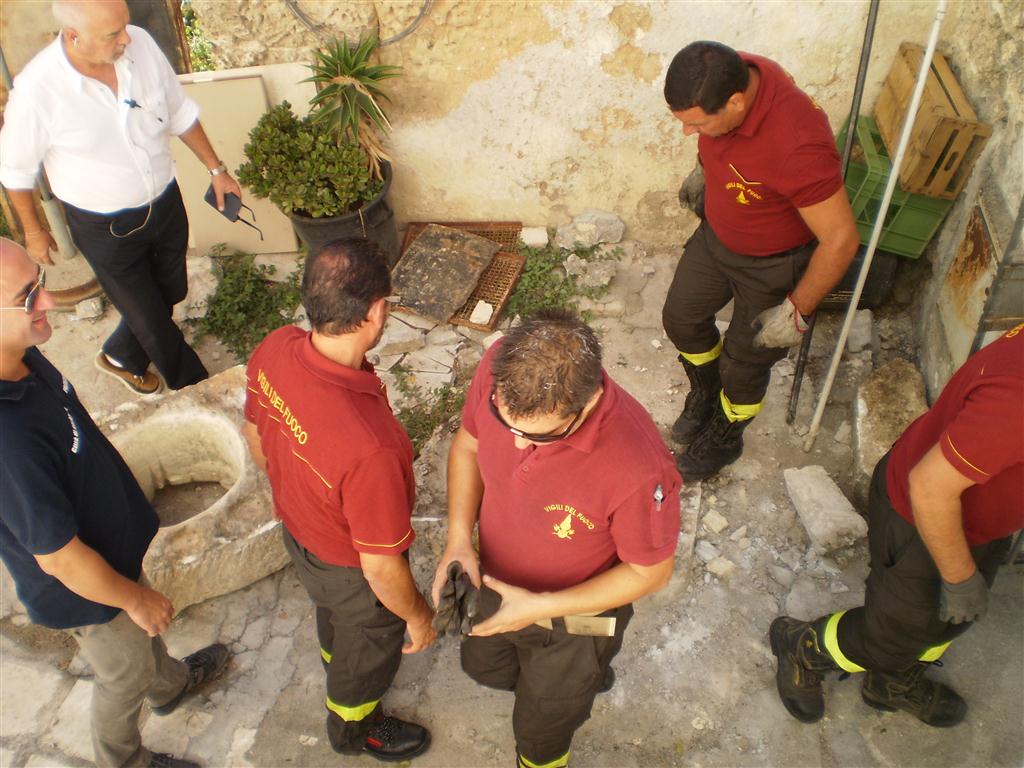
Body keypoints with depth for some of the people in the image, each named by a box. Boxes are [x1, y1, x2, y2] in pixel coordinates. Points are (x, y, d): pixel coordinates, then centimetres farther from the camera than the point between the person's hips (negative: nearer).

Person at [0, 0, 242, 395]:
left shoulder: (140, 43, -17)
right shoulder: (35, 91, -27)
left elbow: (180, 113, 1)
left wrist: (216, 169, 6)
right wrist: (33, 231, 1)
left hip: (166, 203, 5)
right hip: (104, 227, -5)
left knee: (170, 293, 24)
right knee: (150, 319, 11)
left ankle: (120, 358, 53)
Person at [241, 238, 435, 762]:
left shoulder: (274, 350, -24)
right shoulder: (370, 447, -46)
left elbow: (254, 435, -3)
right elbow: (380, 567, -30)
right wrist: (418, 615, -9)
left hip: (296, 530, 6)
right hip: (351, 572, -6)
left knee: (334, 618, 38)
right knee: (369, 651, 29)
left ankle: (339, 672, 72)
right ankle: (353, 728, 61)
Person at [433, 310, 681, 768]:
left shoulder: (638, 469, -42)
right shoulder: (498, 371, -30)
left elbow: (650, 572, -22)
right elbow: (468, 444, -7)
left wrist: (541, 608, -25)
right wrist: (459, 539, -19)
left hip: (574, 616, -5)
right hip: (495, 579, 5)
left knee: (540, 727, 25)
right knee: (483, 666, 36)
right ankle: (583, 678, 65)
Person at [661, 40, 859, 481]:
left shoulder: (796, 145, -42)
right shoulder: (727, 78, -21)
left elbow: (841, 239, -31)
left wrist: (796, 312, -22)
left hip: (775, 263, -6)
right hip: (717, 234, 7)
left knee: (743, 364, 10)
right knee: (681, 317, 19)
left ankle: (725, 438, 41)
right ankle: (705, 393, 49)